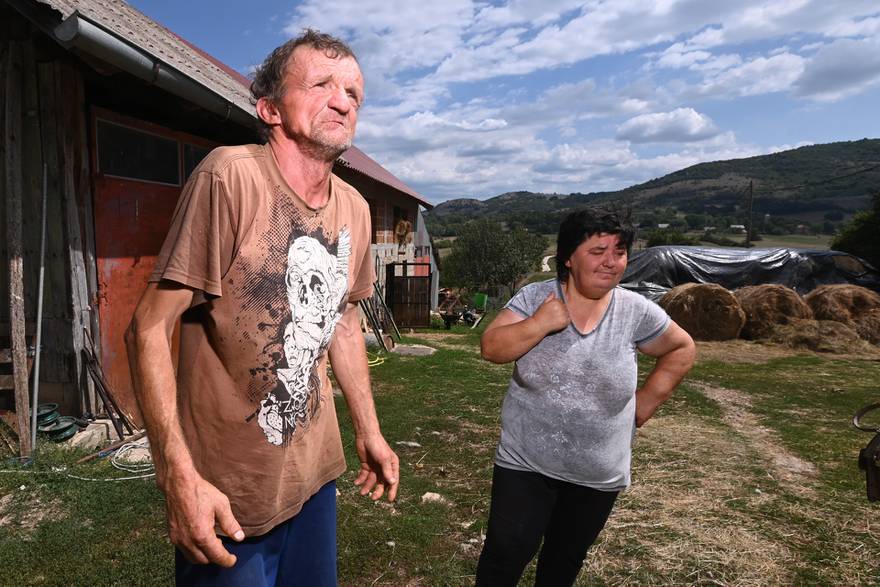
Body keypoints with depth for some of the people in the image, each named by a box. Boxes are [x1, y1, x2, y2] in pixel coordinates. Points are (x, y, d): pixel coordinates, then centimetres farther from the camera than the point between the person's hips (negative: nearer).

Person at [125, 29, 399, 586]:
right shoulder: (229, 175, -20)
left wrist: (369, 429, 13)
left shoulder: (355, 208, 0)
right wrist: (182, 478, -23)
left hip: (317, 473, 7)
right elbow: (149, 328, -19)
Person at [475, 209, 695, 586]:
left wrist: (646, 403, 2)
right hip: (525, 463, -1)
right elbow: (491, 348, -15)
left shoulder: (636, 311, -7)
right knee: (505, 555, 4)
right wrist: (540, 324, -29)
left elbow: (681, 349, 8)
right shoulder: (534, 298, -9)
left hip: (598, 475, 2)